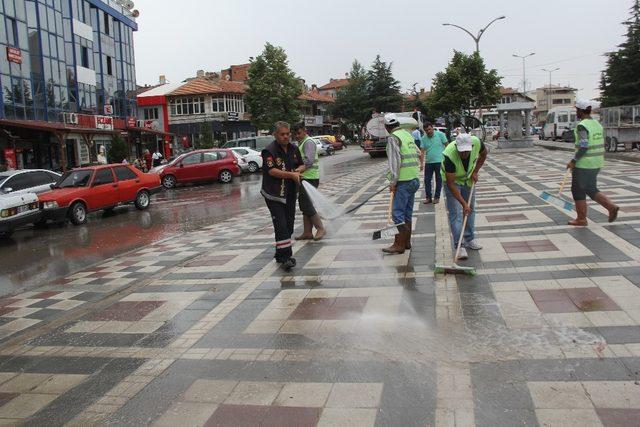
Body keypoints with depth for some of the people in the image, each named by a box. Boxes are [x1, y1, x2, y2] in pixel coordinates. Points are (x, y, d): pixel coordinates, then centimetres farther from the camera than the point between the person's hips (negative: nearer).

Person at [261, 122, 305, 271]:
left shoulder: (293, 148, 10)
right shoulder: (269, 151, -12)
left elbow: (302, 165, 18)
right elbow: (272, 171, -22)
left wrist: (298, 170, -5)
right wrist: (292, 174, -23)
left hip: (290, 194, 7)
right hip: (274, 195, -7)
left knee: (289, 225, 12)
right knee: (281, 226, -13)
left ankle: (281, 254, 25)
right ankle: (285, 257, -13)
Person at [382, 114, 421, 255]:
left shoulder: (393, 138, -10)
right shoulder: (408, 134, 15)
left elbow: (395, 161, -17)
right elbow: (418, 154, 20)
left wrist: (393, 182, -15)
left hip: (403, 181, -9)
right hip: (414, 179, 9)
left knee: (398, 213, -5)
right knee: (407, 213, 14)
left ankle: (399, 245, -3)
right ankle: (407, 242, 21)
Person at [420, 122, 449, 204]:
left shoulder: (440, 135, -4)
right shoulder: (423, 139, 3)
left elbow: (447, 145, 0)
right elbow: (422, 151, 0)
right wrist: (421, 163, -8)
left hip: (439, 161, -3)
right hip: (428, 162, 3)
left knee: (439, 180, 5)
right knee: (427, 180, 3)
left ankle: (437, 197, 13)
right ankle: (428, 197, 12)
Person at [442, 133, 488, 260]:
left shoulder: (476, 143, -28)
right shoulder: (449, 155, -40)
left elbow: (483, 154, 0)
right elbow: (451, 184, -33)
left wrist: (475, 171, -9)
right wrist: (464, 203, -33)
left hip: (468, 178, 5)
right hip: (452, 180, -5)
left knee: (471, 209, 11)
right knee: (455, 212, -12)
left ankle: (469, 239, 24)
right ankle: (459, 245, -9)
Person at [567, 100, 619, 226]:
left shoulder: (582, 126, -16)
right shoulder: (597, 124, 11)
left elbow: (583, 146, -23)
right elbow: (601, 145, 14)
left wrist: (573, 161, -17)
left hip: (584, 163, -8)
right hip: (596, 163, 8)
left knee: (578, 190, 4)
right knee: (591, 190, 17)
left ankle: (581, 219, 9)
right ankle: (611, 207, 1)